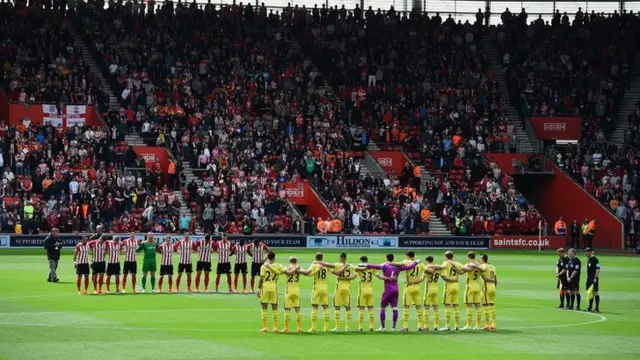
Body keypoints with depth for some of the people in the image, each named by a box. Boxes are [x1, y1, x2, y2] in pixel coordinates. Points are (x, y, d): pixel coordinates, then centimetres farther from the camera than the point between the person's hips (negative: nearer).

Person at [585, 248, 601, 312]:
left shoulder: (595, 259, -13)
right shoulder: (588, 259, 15)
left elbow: (598, 269, -18)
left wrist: (595, 278, -22)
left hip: (593, 279, -10)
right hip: (589, 278, 10)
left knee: (595, 292, -8)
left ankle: (597, 308, -8)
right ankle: (590, 307, 20)